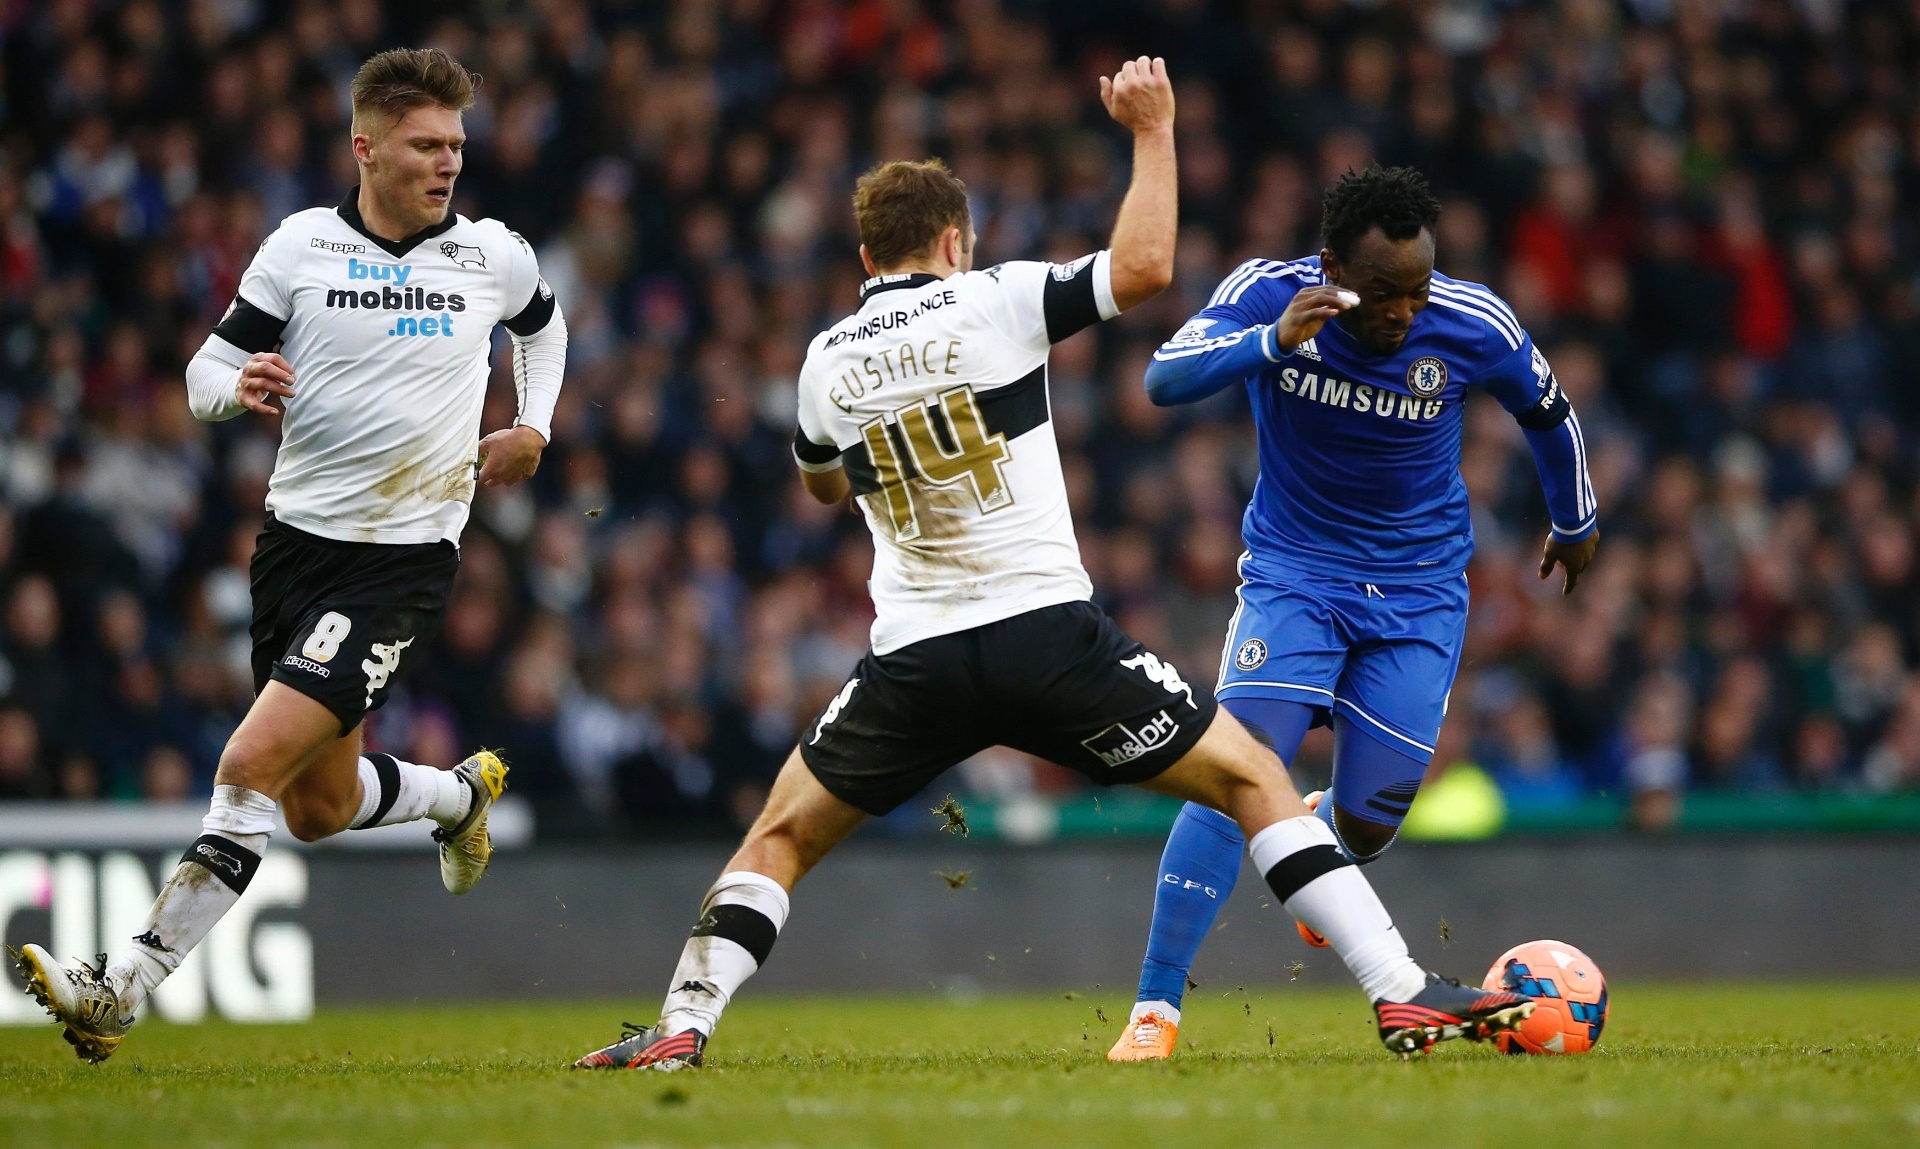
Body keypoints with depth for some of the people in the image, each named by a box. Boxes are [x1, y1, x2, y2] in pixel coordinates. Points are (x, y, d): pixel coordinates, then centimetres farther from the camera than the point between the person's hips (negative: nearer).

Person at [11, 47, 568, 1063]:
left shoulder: (494, 256, 0)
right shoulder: (300, 246, -1)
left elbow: (542, 324, 24)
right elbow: (205, 374, 2)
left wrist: (533, 425, 9)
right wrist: (237, 387, -21)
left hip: (406, 553, -3)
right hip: (297, 535, 3)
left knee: (255, 762, -18)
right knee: (317, 808, 14)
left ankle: (122, 990, -18)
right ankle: (462, 794, 47)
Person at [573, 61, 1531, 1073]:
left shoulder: (827, 359, 10)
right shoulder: (991, 303, -2)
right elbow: (1143, 267, -9)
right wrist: (1152, 130, 2)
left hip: (912, 651, 2)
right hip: (1043, 631, -2)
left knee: (782, 836, 19)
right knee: (1250, 778, 7)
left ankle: (679, 1027, 5)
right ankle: (1401, 994, -2)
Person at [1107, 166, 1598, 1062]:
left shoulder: (1474, 328, -15)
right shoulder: (1268, 293, -19)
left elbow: (1549, 414, 5)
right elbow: (1164, 381, -33)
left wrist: (1575, 525, 21)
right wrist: (1274, 341, -49)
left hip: (1419, 593, 2)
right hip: (1292, 573, -2)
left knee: (1369, 824, 0)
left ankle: (1320, 833, 40)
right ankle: (1155, 1008, -15)